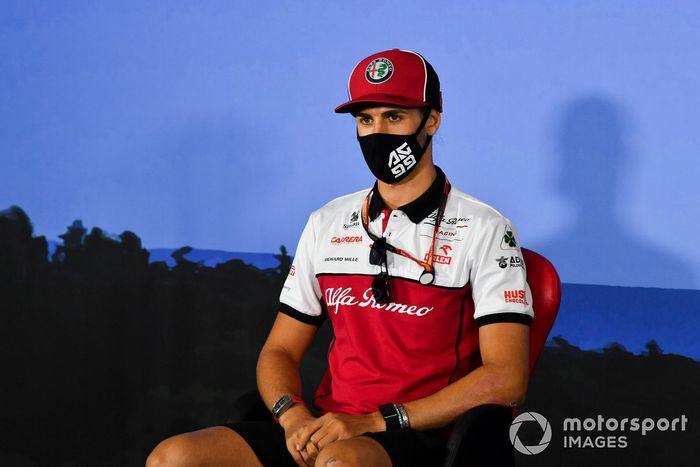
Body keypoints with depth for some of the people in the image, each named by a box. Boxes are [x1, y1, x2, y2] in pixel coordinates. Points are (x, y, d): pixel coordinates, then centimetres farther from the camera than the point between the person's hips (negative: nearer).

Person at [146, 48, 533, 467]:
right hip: (326, 429, 6)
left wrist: (378, 422, -14)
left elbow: (505, 380, -8)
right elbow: (280, 351, 18)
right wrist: (294, 416, -5)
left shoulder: (483, 230, 0)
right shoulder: (326, 224, 17)